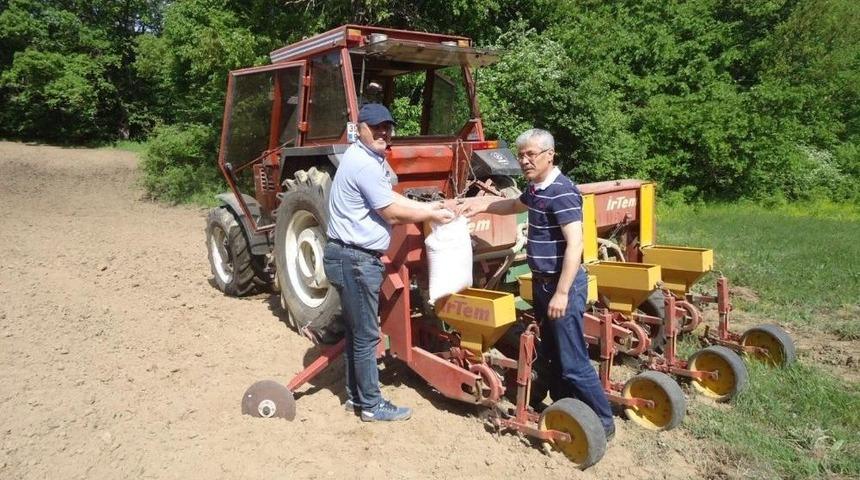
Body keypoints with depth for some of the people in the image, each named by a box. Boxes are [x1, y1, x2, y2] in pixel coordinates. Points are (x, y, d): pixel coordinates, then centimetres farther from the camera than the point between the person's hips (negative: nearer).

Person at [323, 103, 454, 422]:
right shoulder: (364, 164, -19)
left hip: (354, 257, 11)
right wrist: (431, 215, -4)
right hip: (354, 259, -11)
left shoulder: (369, 159, 15)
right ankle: (372, 405, 11)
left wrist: (427, 206, 10)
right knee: (366, 335, -1)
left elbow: (390, 198, 17)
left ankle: (356, 396, 29)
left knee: (356, 331, 17)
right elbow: (393, 213, -16)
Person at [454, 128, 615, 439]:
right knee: (550, 356, 18)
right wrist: (481, 204, 21)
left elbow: (575, 244, -25)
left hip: (563, 286, -10)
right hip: (542, 283, 10)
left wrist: (562, 293, -28)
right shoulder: (535, 189, 10)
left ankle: (602, 422, 12)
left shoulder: (562, 192, -19)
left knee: (572, 361, -3)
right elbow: (515, 206, 33)